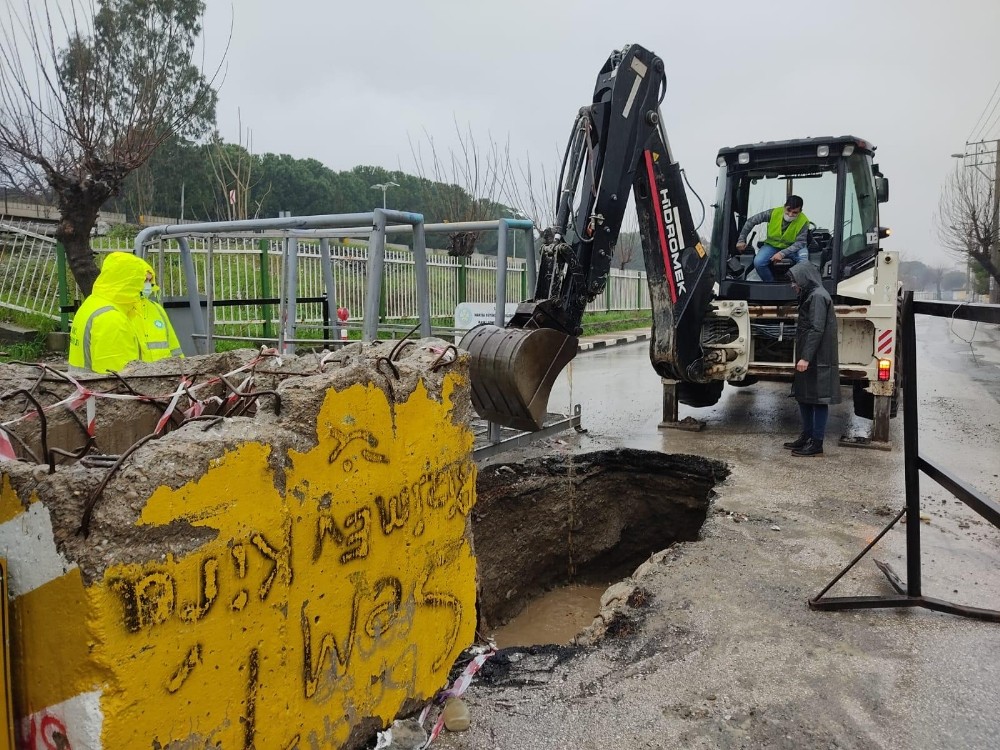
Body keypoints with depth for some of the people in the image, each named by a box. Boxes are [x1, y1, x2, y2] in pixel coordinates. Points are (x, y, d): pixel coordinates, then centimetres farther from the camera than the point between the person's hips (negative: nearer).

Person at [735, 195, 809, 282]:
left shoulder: (803, 221, -17)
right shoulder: (774, 213, -15)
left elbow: (800, 242, -22)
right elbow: (751, 221, -7)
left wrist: (782, 253, -36)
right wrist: (741, 240, -9)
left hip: (792, 248, -1)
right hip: (772, 245, 1)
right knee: (758, 262, -27)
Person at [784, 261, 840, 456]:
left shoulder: (818, 296, -14)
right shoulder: (810, 296, 16)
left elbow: (817, 330, -20)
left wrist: (806, 357, -23)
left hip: (817, 359, -10)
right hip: (808, 357, 10)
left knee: (818, 398, -4)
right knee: (803, 396, 15)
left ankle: (817, 443, 1)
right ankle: (807, 436, 25)